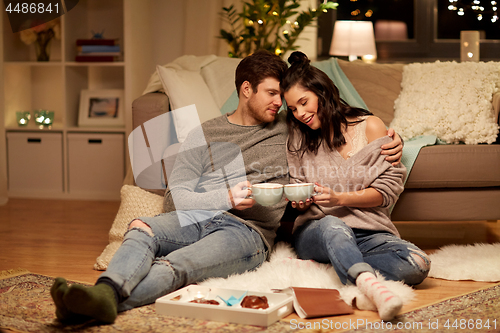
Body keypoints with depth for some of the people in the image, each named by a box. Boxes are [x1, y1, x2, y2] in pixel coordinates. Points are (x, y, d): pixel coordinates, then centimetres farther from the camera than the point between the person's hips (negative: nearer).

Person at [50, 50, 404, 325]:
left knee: (176, 266, -33)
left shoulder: (288, 130, 21)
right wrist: (227, 197, -10)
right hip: (198, 217, 2)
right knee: (141, 229, -33)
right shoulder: (205, 135, 16)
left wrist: (387, 143, 14)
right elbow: (176, 197, 6)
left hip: (249, 232, -1)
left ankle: (108, 299, -58)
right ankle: (105, 292, -59)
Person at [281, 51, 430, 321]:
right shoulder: (298, 137, 13)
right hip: (313, 232, 0)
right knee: (332, 225, -39)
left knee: (417, 264, -30)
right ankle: (370, 285, -61)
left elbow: (388, 189, -1)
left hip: (369, 233, 0)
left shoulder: (369, 127, 5)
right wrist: (300, 201, -7)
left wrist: (338, 198, -14)